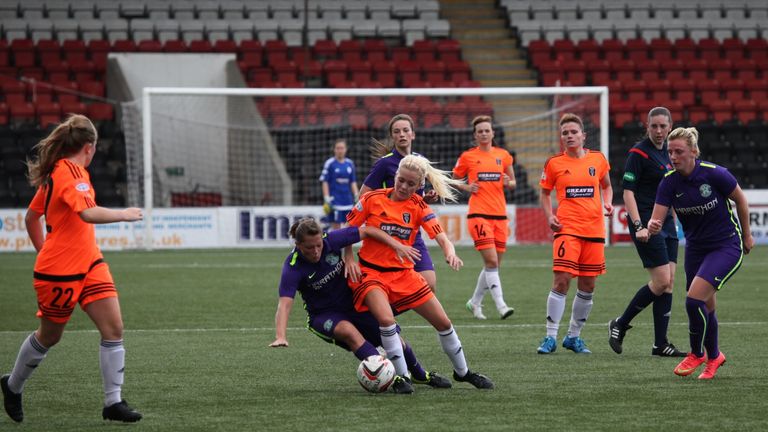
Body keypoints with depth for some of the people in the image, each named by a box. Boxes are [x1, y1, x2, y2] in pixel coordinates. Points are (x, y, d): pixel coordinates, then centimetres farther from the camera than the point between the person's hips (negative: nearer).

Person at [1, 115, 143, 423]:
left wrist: (44, 251, 24)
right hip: (60, 272, -8)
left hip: (89, 264, 9)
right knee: (48, 336, 11)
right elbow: (88, 213, -33)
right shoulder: (69, 172, -19)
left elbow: (31, 217, 19)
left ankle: (113, 402, -4)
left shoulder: (56, 172, 10)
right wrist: (124, 214, -21)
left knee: (113, 327, -5)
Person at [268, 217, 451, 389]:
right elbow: (284, 304, -38)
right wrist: (280, 336, -53)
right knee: (349, 331, -36)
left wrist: (396, 245, -19)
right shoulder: (293, 268, -28)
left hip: (352, 303, 4)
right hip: (323, 316, -4)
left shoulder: (331, 240, -21)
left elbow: (366, 231, -10)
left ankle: (421, 375, 31)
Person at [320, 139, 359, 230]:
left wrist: (356, 195, 6)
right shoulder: (329, 163, -4)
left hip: (348, 201, 5)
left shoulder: (350, 163, 10)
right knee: (336, 226, -7)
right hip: (335, 201, -5)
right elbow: (325, 182, -5)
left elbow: (353, 182, 15)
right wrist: (327, 198, -11)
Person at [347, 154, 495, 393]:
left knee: (443, 322, 7)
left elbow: (441, 236, -14)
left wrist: (450, 252, -35)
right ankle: (401, 376, -15)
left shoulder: (419, 207, -3)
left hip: (404, 273, 4)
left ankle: (462, 371, 29)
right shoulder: (373, 199, -9)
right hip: (370, 272, -4)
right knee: (386, 319, -31)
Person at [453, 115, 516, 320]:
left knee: (493, 264, 8)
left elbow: (512, 183, 17)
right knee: (491, 261, -16)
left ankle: (475, 302, 25)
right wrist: (467, 187, -7)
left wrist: (508, 182, -6)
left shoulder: (503, 155, 10)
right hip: (479, 214, -4)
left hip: (500, 215, 4)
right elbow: (454, 180, 12)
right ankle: (501, 305, -18)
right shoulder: (467, 157, 2)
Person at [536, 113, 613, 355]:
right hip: (567, 228, -3)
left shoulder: (598, 160, 7)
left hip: (594, 230, 3)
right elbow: (544, 192, 13)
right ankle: (551, 337, -6)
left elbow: (606, 186, 22)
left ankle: (574, 336, 20)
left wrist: (607, 203, 2)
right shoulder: (554, 163, 2)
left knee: (588, 286, 6)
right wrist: (549, 216, -3)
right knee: (561, 281, -13)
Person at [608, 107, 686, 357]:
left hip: (666, 223, 8)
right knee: (662, 281, -12)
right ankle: (620, 325, 4)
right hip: (646, 224, -8)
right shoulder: (639, 153, -11)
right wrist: (639, 226, -23)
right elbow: (628, 191, -15)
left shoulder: (666, 153, 12)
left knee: (668, 283, 3)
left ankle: (660, 344, 6)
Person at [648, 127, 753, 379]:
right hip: (695, 248, 5)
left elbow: (740, 199, -5)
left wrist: (746, 235, 5)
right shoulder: (669, 182, -10)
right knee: (705, 308, 11)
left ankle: (697, 353, 5)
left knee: (694, 299, -19)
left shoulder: (715, 174, -21)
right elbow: (657, 220, -14)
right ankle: (714, 356, 38)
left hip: (727, 245, -5)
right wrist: (652, 226, -39)